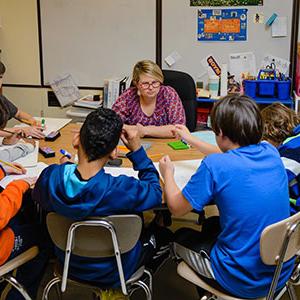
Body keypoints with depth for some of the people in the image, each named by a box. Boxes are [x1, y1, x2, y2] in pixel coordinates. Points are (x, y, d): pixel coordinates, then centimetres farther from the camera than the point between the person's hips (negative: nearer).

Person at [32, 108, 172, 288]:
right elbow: (156, 193, -15)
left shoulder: (50, 177, -26)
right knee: (163, 236, 23)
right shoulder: (122, 189, -38)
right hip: (111, 274, -4)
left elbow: (38, 197, 0)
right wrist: (137, 150, -16)